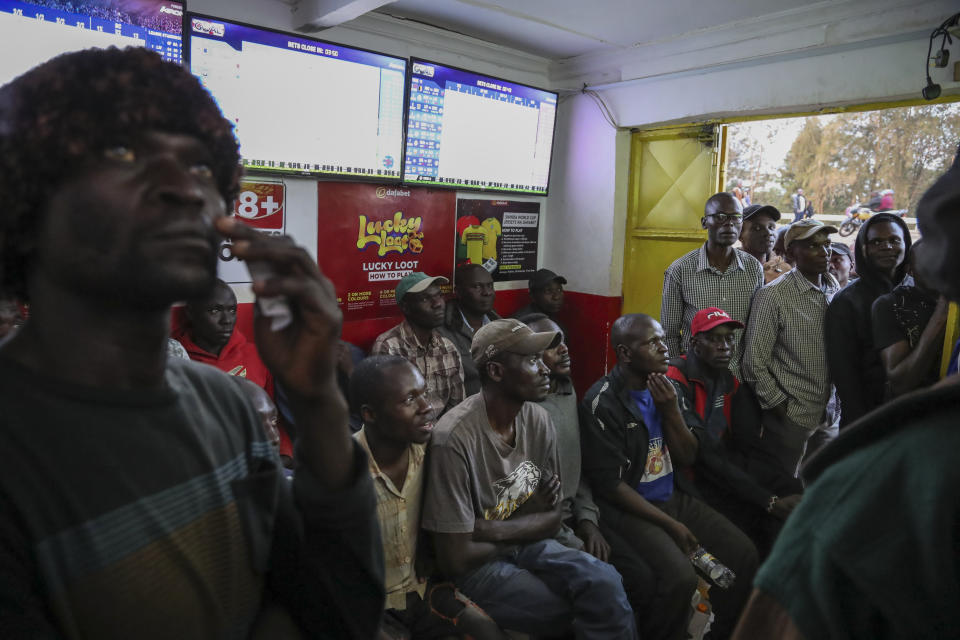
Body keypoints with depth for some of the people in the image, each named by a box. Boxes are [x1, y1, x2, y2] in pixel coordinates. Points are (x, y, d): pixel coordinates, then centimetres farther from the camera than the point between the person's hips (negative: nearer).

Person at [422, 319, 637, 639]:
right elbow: (456, 559, -21)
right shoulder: (455, 437, -25)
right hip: (476, 566, -5)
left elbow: (553, 518, 2)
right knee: (600, 608, -15)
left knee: (605, 584, -20)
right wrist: (525, 527, -6)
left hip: (527, 545, 5)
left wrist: (495, 530, -15)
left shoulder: (538, 418, -6)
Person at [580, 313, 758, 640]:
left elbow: (687, 459, 5)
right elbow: (610, 485, -16)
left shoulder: (664, 389, 5)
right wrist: (670, 525, -15)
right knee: (679, 577, -26)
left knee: (744, 554, 0)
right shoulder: (602, 403, -17)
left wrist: (671, 411, -12)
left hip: (676, 497, 7)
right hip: (628, 509, -7)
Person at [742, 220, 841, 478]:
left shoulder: (835, 289, 6)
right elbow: (754, 361, -13)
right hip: (790, 416, -5)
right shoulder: (773, 295, -13)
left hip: (829, 415, 6)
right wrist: (779, 405, -11)